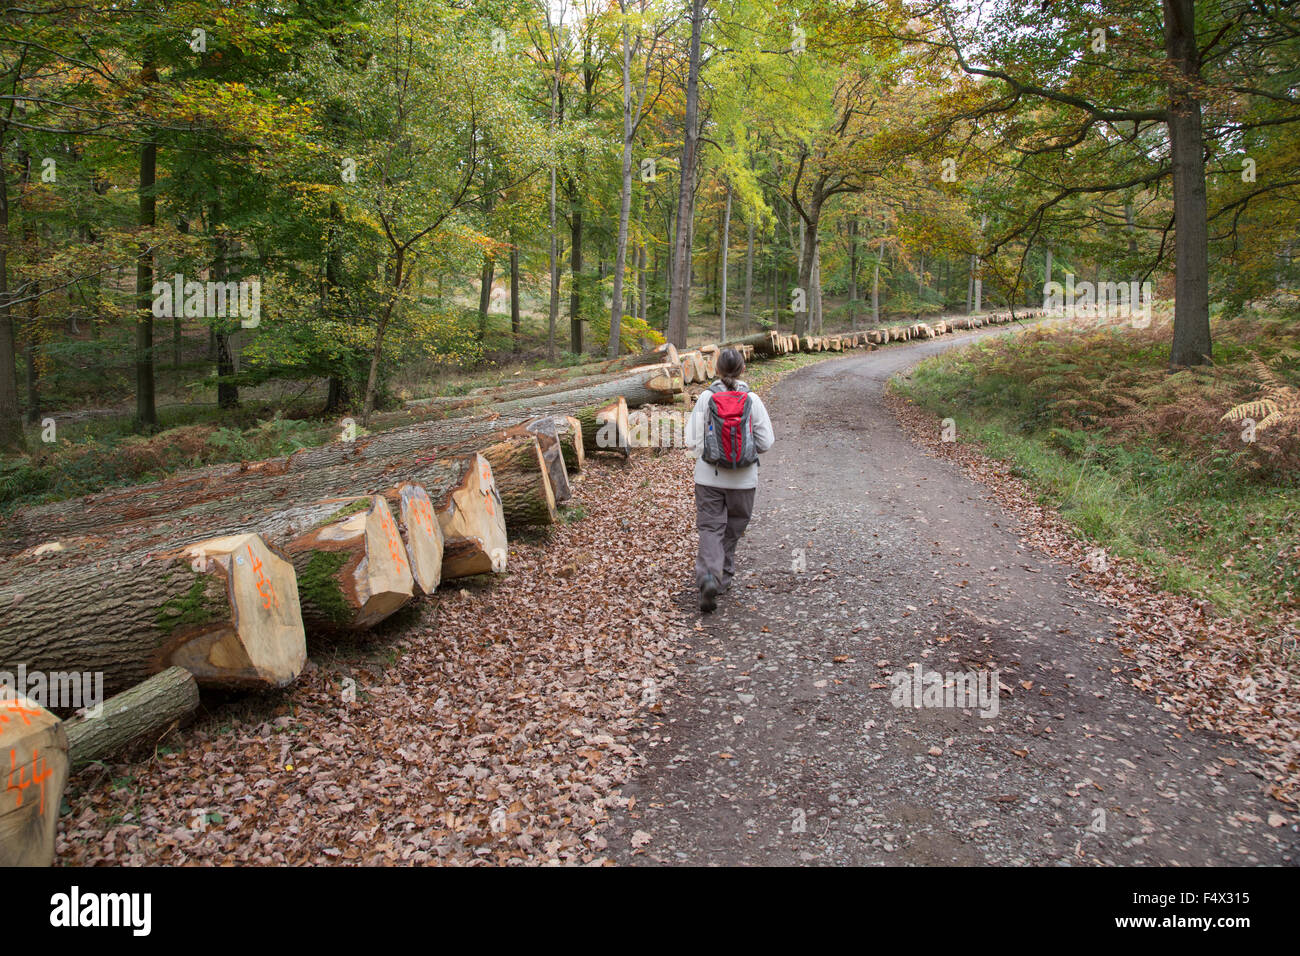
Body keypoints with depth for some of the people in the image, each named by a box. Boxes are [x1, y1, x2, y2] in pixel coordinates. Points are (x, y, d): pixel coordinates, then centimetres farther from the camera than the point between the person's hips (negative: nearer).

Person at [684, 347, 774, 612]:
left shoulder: (706, 398, -8)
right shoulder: (752, 400, -7)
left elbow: (692, 439, -8)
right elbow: (765, 443, -3)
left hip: (709, 477, -1)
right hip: (743, 479, 1)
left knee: (710, 527, 3)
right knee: (733, 530, 17)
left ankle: (708, 576, -18)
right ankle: (723, 578, 25)